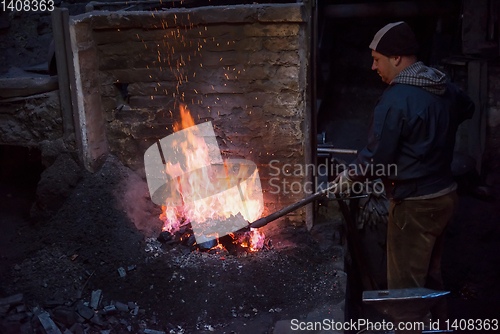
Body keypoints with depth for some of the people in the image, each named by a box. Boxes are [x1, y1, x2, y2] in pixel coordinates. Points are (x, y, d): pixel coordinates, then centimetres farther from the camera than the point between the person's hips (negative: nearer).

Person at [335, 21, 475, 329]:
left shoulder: (395, 100, -22)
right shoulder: (446, 88, 4)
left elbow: (376, 159, -19)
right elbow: (467, 108, 27)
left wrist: (350, 176, -1)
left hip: (415, 206, -9)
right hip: (446, 196, 9)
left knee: (405, 286, 2)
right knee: (430, 275, 23)